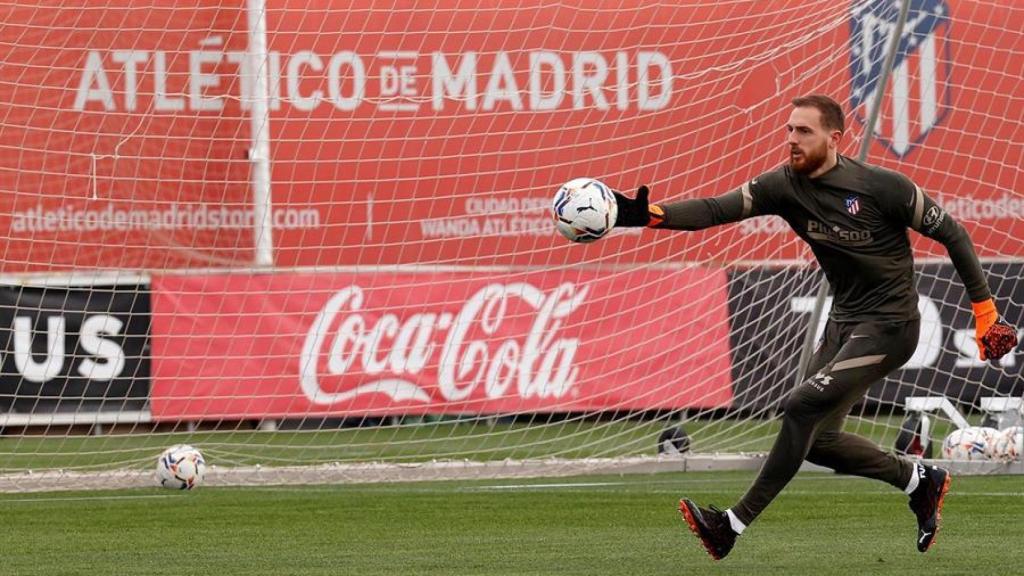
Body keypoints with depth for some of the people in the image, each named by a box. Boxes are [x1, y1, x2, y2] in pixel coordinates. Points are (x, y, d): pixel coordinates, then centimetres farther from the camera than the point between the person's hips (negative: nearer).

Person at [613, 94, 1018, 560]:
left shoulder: (881, 187, -17)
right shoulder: (785, 186, -5)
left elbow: (950, 232, -8)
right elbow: (719, 209, -17)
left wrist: (985, 311, -6)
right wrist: (649, 215, -34)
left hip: (888, 327, -7)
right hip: (842, 324, 7)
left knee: (801, 408, -20)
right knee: (817, 439, 8)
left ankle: (733, 525, -15)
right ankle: (920, 482, 30)